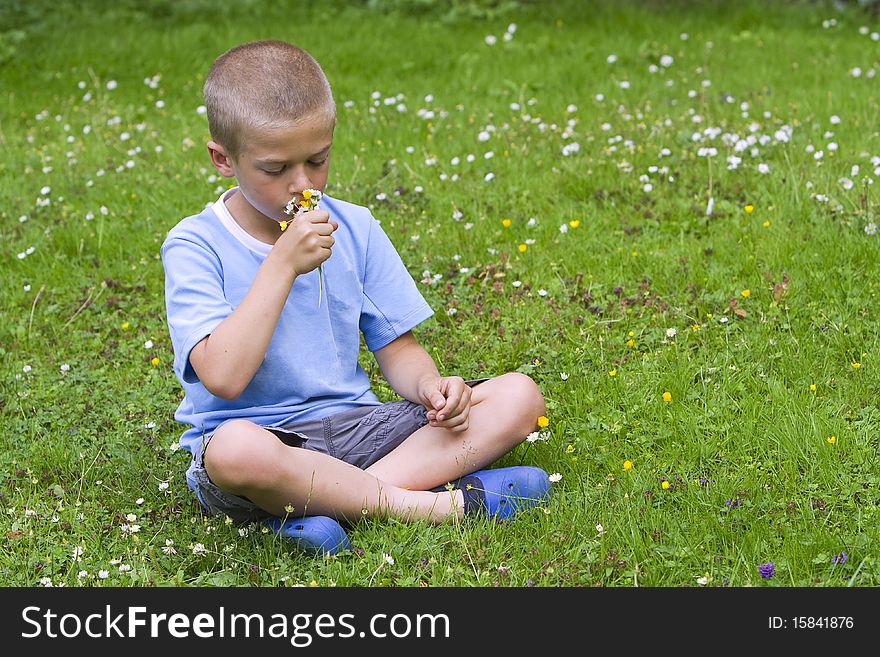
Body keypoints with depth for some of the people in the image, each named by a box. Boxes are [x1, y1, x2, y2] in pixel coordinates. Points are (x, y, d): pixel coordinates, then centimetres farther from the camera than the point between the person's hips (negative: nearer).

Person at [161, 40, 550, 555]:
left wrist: (429, 386, -12)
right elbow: (224, 378, -21)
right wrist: (282, 264, -21)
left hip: (355, 425, 5)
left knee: (521, 397, -10)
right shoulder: (195, 246, -8)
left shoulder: (354, 229, 7)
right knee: (236, 449, -42)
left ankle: (327, 502, -27)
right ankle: (444, 503, -27)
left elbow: (396, 346, 11)